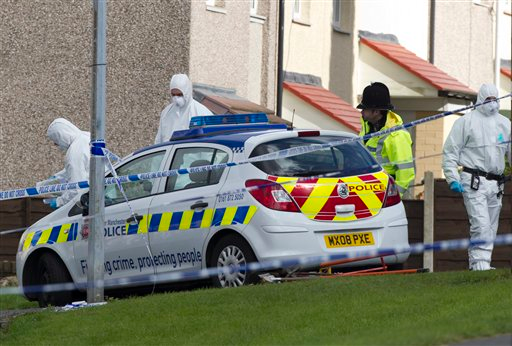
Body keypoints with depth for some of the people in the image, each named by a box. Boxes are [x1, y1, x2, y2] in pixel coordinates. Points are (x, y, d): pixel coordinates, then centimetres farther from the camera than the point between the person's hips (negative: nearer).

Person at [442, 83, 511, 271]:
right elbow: (450, 152, 0)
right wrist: (453, 179, -9)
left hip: (495, 184, 6)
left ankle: (475, 265, 14)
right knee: (481, 225, -17)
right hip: (474, 182, -6)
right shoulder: (466, 122, 0)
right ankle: (480, 265, -20)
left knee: (491, 228, 7)